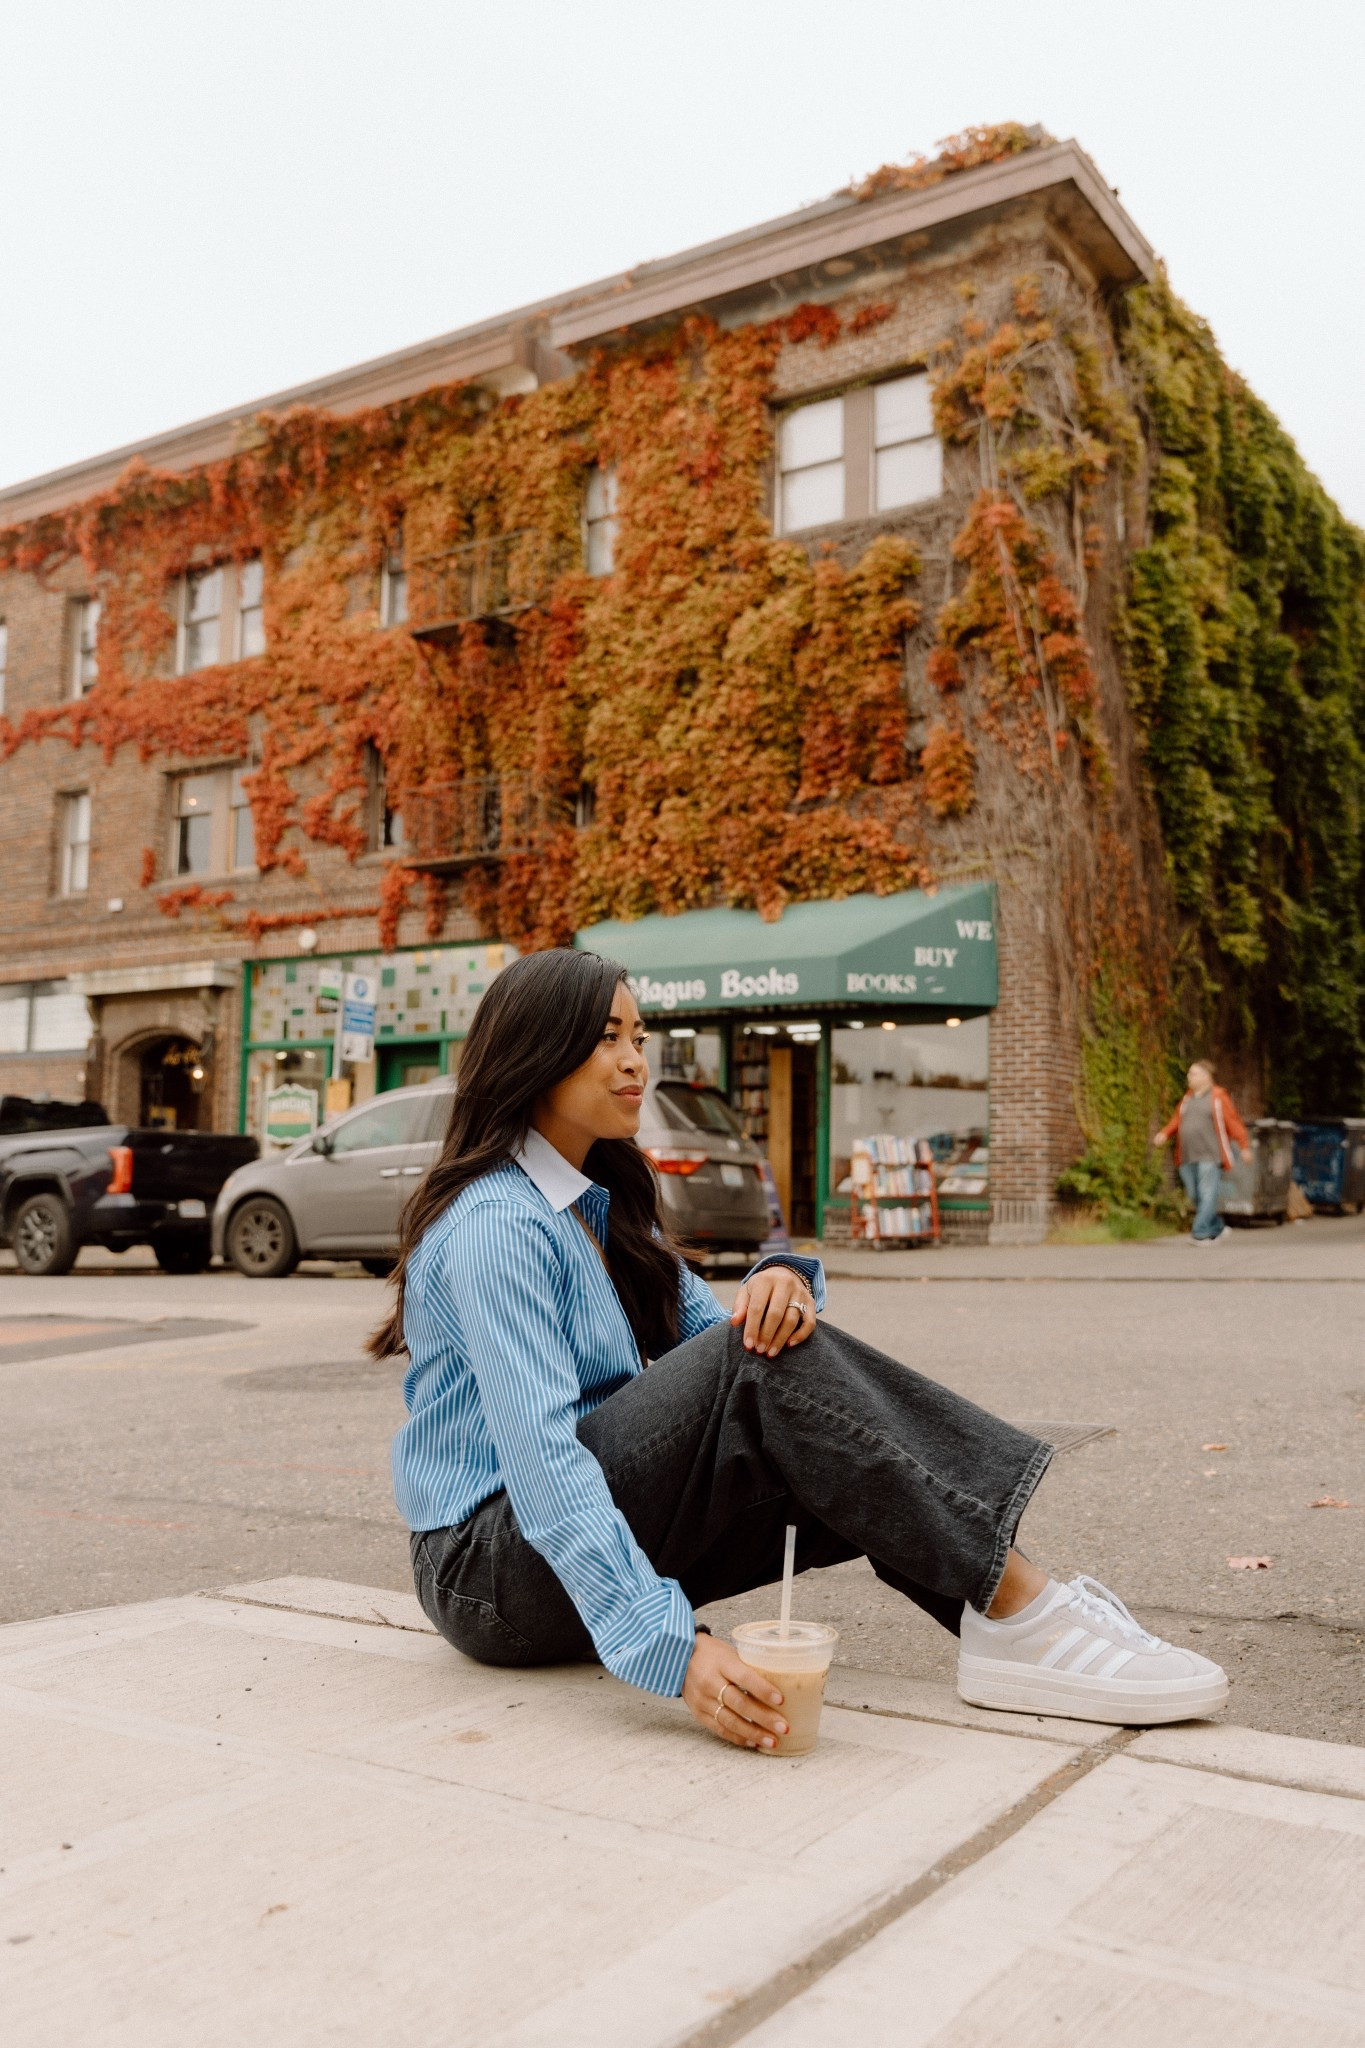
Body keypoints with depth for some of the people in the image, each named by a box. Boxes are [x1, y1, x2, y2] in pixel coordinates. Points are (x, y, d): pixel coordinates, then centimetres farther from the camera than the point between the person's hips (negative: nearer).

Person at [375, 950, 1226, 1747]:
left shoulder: (603, 1205, 13)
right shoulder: (494, 1224, -18)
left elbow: (712, 1335, 3)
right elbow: (537, 1455, -29)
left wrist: (783, 1282, -21)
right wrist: (669, 1645, -38)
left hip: (600, 1520, 9)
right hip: (494, 1566, -8)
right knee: (765, 1363, -26)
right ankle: (1020, 1616, -25)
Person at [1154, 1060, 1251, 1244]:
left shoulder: (1218, 1097, -2)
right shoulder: (1187, 1098, 18)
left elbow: (1234, 1122, -5)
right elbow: (1177, 1121, 19)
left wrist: (1244, 1146, -10)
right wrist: (1165, 1134, 1)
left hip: (1209, 1156, -7)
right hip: (1188, 1157, 7)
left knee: (1207, 1195, -10)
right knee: (1195, 1197, 8)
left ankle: (1200, 1233, -11)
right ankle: (1217, 1229, 23)